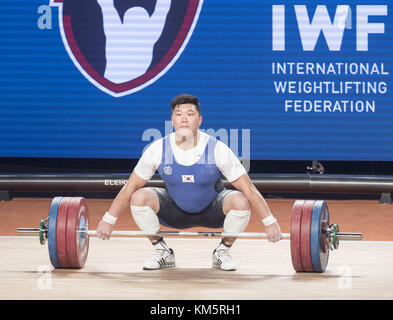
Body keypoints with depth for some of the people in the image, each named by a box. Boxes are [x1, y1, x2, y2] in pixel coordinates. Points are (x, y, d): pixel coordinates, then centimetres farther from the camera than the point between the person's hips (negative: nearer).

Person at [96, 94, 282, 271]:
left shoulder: (218, 150, -24)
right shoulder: (158, 150, -19)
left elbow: (248, 189, -18)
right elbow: (130, 187, -7)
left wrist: (270, 222, -21)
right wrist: (109, 220, -7)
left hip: (211, 210, -1)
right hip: (175, 213, 1)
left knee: (240, 202, -31)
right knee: (138, 198, -25)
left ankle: (222, 252, -4)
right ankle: (162, 253, -3)